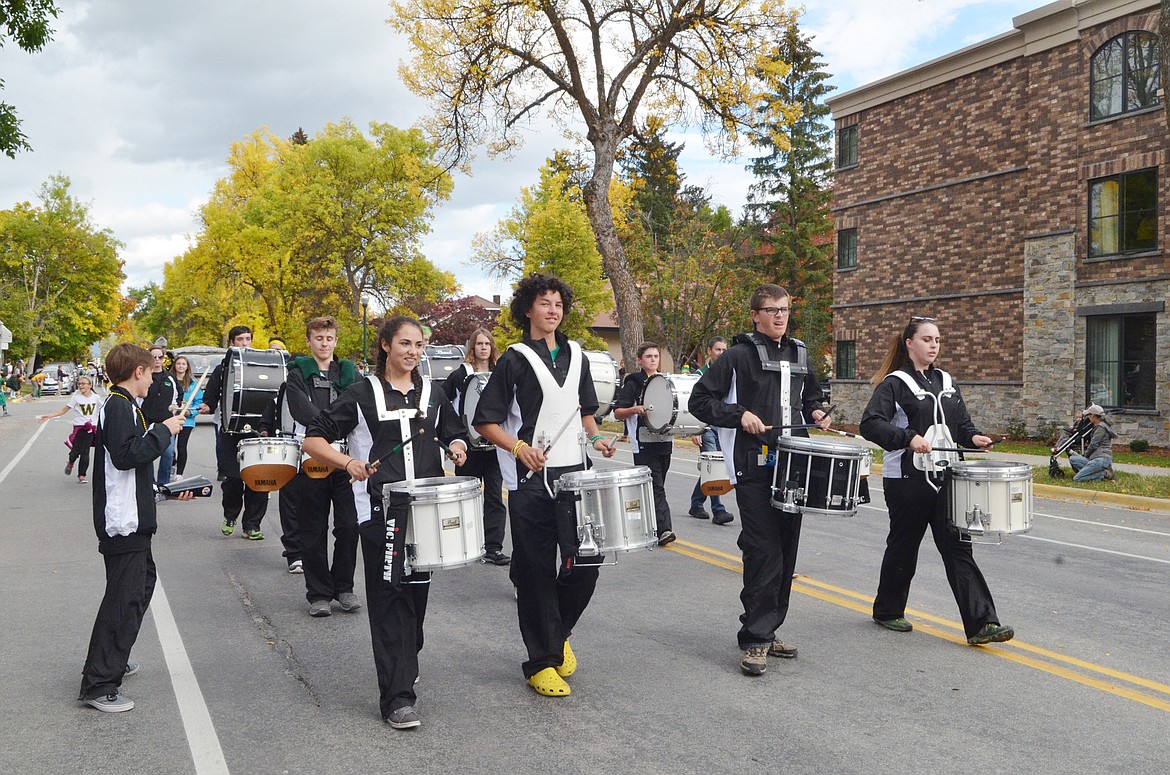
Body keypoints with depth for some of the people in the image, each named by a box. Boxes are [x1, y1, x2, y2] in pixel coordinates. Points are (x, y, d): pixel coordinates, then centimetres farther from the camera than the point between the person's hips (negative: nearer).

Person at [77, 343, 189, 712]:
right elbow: (125, 455, -28)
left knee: (142, 580, 23)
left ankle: (114, 660, 35)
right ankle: (98, 685, -6)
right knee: (124, 597, -9)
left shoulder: (121, 405, 17)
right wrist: (163, 430, -19)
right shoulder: (119, 407, -15)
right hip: (123, 521, -11)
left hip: (131, 519, 11)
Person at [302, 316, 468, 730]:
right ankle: (397, 696, -5)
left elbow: (454, 433, 26)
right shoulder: (363, 393, 0)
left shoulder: (432, 395, 13)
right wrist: (349, 463, -17)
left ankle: (406, 664, 37)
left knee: (417, 588, 12)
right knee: (389, 594, -8)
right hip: (381, 508, -4)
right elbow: (313, 439, 0)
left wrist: (457, 447, 2)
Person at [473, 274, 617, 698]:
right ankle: (543, 660, 13)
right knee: (536, 572, 0)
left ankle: (558, 633, 29)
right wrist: (520, 447, -18)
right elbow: (485, 422, -4)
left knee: (584, 565, 3)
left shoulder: (576, 355, 13)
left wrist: (596, 437, 6)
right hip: (531, 480, -4)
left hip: (575, 473, 5)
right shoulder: (515, 360, -2)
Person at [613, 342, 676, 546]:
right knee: (655, 487, -12)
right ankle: (663, 529, -18)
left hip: (665, 441, 6)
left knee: (656, 487, 10)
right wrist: (634, 409, -23)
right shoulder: (633, 382, -1)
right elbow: (617, 413, -5)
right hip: (644, 443, -6)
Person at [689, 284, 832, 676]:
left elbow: (810, 396, 30)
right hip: (754, 470, -6)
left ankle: (769, 630, 22)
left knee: (786, 552, 9)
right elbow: (700, 399, -3)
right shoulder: (739, 356, -3)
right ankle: (756, 640, -3)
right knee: (763, 552, -11)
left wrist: (815, 412, 8)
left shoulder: (799, 355, 15)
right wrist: (739, 414, -16)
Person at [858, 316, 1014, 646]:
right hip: (907, 480, -5)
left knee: (958, 545, -1)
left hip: (944, 477, 5)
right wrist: (908, 438, -29)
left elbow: (961, 422, 22)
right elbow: (870, 423, -17)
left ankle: (981, 623, -4)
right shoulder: (894, 383, -6)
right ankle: (888, 610, 28)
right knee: (903, 546, 8)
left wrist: (973, 437, 1)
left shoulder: (946, 382, 14)